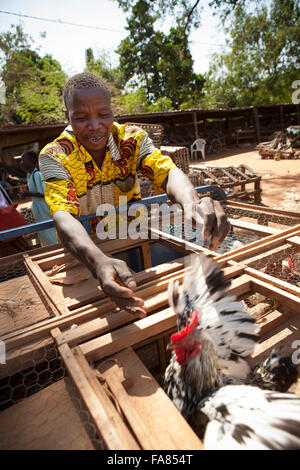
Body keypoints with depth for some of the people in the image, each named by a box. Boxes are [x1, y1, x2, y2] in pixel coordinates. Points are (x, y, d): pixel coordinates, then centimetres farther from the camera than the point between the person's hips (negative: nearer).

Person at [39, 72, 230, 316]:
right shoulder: (54, 155, -18)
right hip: (84, 248, -1)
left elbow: (167, 172, -27)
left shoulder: (132, 138, -11)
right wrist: (99, 262, -55)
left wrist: (193, 203, -52)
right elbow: (64, 215, -34)